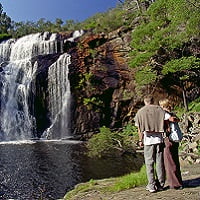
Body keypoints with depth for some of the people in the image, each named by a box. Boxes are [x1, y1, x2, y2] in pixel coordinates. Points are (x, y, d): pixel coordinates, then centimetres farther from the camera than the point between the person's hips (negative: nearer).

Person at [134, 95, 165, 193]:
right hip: (159, 138, 2)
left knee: (149, 163, 5)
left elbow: (139, 128, 3)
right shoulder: (160, 109, 6)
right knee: (160, 162, 9)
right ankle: (160, 184, 16)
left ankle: (152, 185, 5)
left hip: (148, 139, -2)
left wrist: (140, 140, 11)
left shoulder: (140, 112, 4)